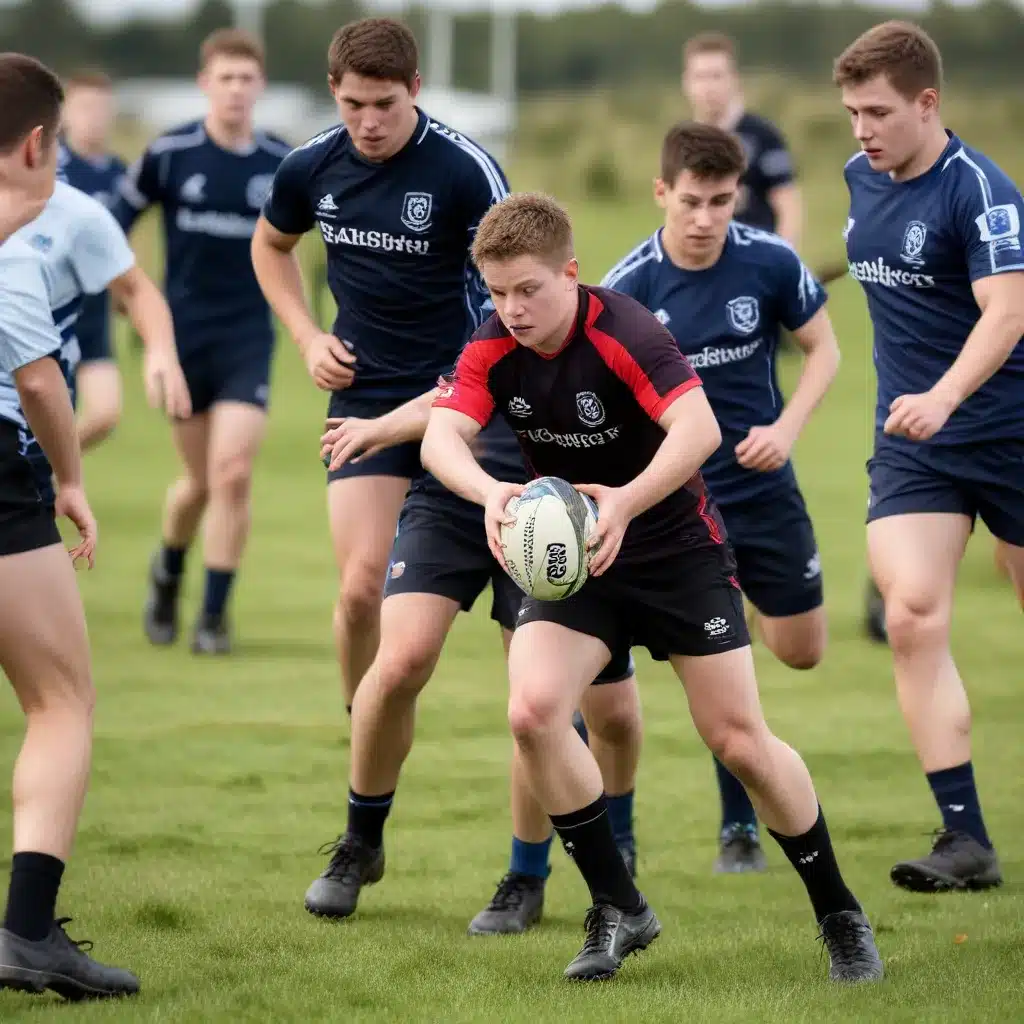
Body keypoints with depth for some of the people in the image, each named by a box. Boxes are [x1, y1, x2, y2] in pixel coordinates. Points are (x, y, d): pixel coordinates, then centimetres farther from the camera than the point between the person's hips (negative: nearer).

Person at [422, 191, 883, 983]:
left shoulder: (624, 331, -25)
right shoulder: (493, 352, -10)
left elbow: (699, 427, -38)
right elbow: (442, 438, -24)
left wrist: (625, 503, -52)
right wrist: (490, 494, -46)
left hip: (678, 551, -4)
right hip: (567, 555, 4)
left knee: (739, 740, -5)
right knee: (534, 711, -19)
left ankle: (840, 915, 15)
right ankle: (619, 909, -4)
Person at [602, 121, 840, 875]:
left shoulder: (770, 262, -11)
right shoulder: (628, 287, -15)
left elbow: (823, 348, 1)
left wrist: (786, 429, -13)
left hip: (765, 483, 3)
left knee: (802, 651, 11)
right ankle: (740, 827, 4)